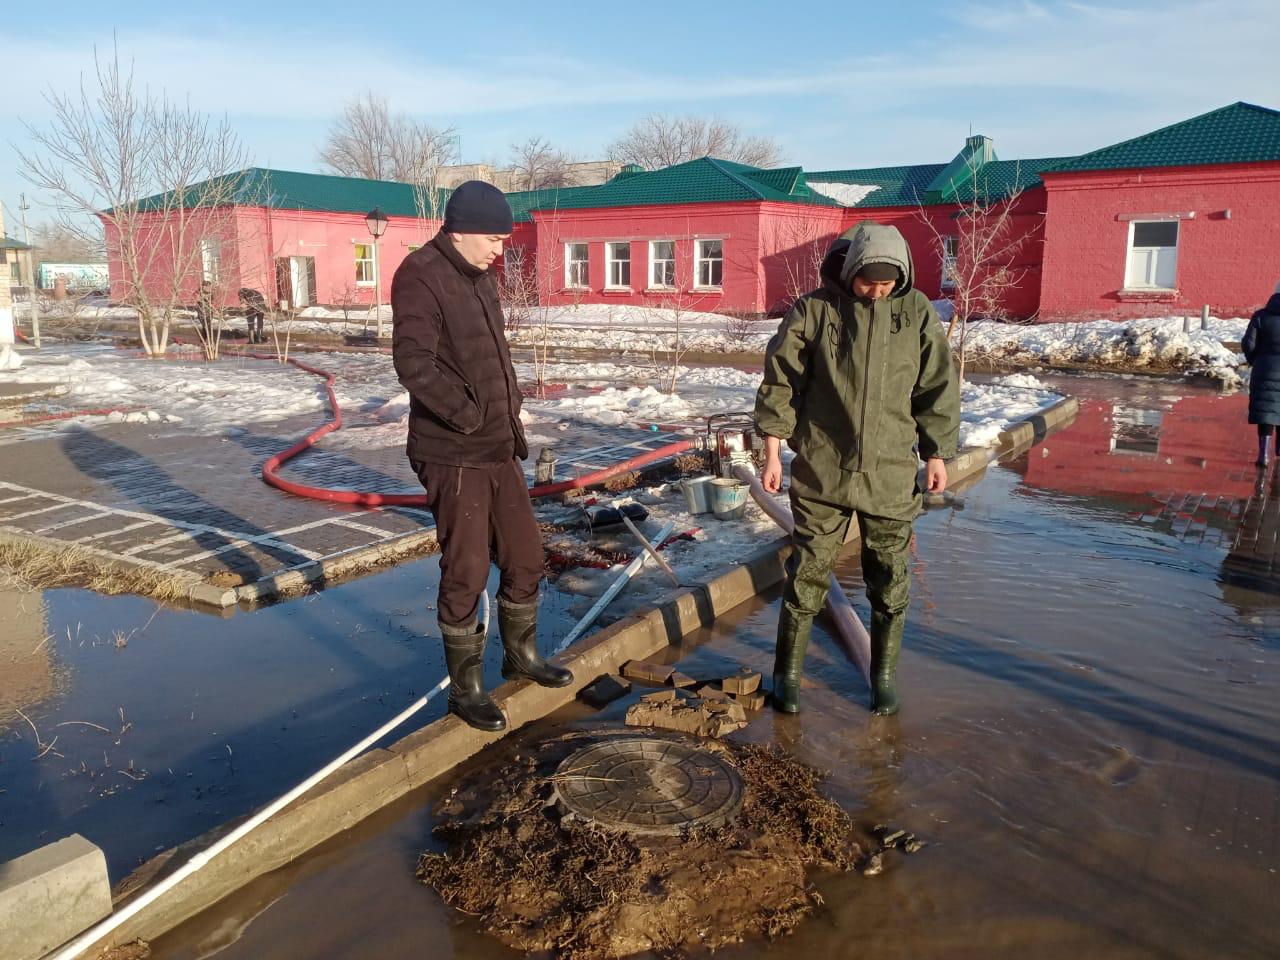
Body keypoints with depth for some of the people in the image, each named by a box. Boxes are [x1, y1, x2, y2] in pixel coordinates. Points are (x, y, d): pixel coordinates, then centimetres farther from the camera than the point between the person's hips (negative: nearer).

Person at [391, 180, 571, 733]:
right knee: (465, 573, 1)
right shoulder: (421, 276, -13)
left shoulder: (479, 278, 14)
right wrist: (469, 414, -20)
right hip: (453, 457, -8)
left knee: (525, 557, 16)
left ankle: (521, 655, 36)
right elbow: (413, 363, -25)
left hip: (498, 451, 9)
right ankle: (465, 687, 17)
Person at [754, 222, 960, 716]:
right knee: (807, 574, 5)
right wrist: (773, 452, -4)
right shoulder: (813, 309, -3)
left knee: (890, 580, 9)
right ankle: (788, 672, 21)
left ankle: (884, 675, 27)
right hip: (822, 471, -1)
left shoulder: (917, 313, 1)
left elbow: (937, 388, 7)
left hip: (891, 474, 2)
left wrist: (937, 454, 7)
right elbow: (781, 383, -2)